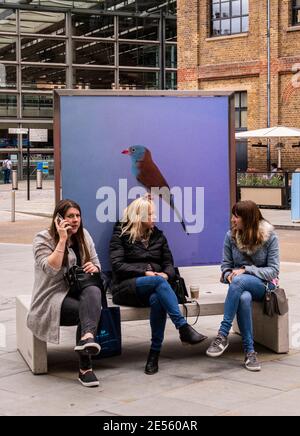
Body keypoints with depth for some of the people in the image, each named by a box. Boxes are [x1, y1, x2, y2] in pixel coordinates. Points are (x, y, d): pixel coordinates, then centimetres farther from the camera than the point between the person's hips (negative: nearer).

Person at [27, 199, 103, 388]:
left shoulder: (83, 235, 12)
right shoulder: (43, 238, -5)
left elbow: (96, 264, 17)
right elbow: (51, 269, -20)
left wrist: (94, 268, -9)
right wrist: (62, 239, -21)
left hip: (78, 291, 4)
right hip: (54, 297, -4)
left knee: (93, 291, -34)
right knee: (86, 311, -32)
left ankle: (87, 336, -56)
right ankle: (85, 367, -31)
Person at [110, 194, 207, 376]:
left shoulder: (158, 235, 20)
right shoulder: (121, 234, 7)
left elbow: (169, 264, 15)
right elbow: (117, 265, -5)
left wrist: (166, 274, -9)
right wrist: (146, 272, -16)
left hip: (152, 289, 3)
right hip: (125, 288, -3)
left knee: (157, 299, -36)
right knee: (159, 282, -35)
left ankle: (155, 353, -34)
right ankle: (184, 328, -43)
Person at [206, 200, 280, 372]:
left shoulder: (269, 237, -6)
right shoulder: (231, 236, 3)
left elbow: (273, 270, -8)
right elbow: (226, 264, 10)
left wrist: (246, 270, -20)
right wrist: (228, 275, -15)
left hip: (264, 285, -2)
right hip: (240, 285, 2)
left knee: (239, 281, -37)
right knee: (244, 298, -37)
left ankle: (223, 335, -36)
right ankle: (250, 351, -30)